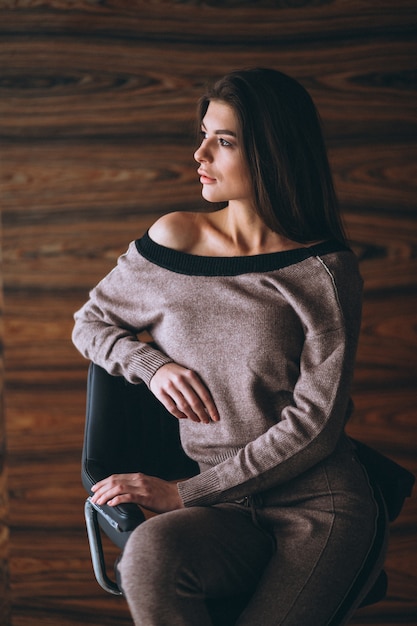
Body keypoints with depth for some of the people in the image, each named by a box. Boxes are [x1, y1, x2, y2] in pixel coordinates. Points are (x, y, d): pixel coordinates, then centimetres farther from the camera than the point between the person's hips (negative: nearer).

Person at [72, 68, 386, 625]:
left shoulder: (325, 273, -5)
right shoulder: (174, 241, 4)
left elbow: (316, 424, -8)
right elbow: (91, 323, 19)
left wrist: (184, 494, -11)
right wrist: (153, 365, -4)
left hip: (320, 503, -2)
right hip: (229, 511, 2)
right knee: (148, 554, -32)